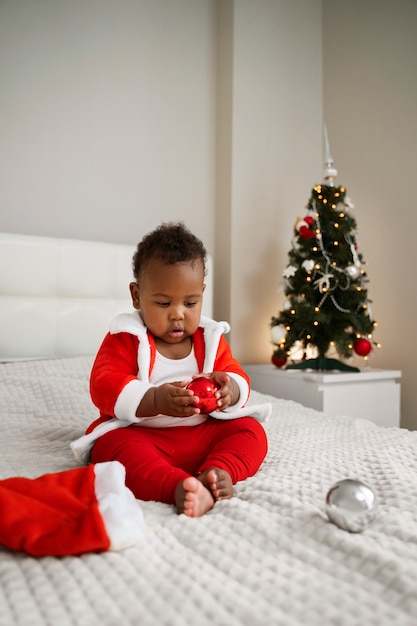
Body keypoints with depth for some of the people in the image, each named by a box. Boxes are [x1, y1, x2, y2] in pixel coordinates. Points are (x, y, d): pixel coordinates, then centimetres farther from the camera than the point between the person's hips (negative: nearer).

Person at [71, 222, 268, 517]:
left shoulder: (211, 338, 7)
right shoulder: (125, 338, -5)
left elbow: (238, 377, 5)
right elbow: (104, 386, -15)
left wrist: (230, 389, -23)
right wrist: (155, 400, -33)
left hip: (203, 432, 4)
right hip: (138, 433, -3)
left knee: (251, 430, -13)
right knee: (115, 447, -33)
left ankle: (219, 471, -37)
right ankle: (177, 486, -53)